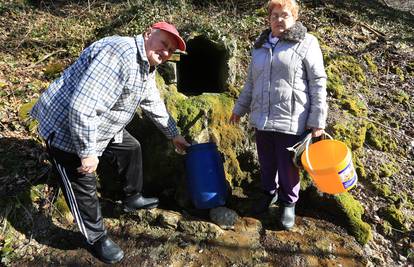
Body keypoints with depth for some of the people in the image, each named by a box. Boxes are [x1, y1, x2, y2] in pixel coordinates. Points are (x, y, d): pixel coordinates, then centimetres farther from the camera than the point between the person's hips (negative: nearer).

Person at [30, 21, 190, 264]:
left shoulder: (147, 67, 3)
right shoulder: (119, 54, -31)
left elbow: (154, 104, 18)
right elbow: (82, 107, -35)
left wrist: (174, 134, 23)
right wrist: (88, 152, -27)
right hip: (66, 128, -10)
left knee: (131, 149, 19)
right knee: (84, 188, 2)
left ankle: (133, 198, 40)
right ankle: (97, 239, 24)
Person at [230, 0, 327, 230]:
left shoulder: (306, 43, -2)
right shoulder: (260, 46, 14)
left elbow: (318, 83, -6)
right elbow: (251, 82, 21)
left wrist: (318, 120, -11)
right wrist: (239, 108, 20)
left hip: (290, 120, -4)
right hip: (261, 118, 5)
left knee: (288, 166, 7)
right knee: (266, 163, 16)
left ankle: (288, 202, 30)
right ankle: (269, 193, 40)